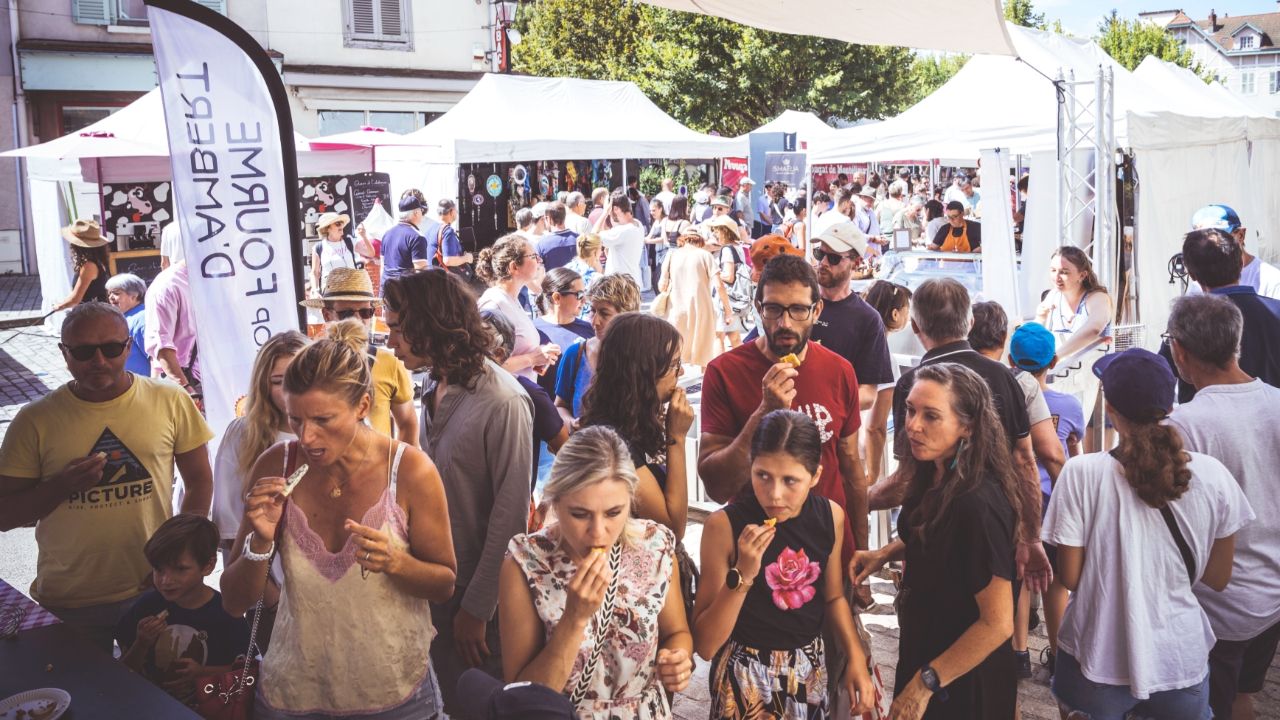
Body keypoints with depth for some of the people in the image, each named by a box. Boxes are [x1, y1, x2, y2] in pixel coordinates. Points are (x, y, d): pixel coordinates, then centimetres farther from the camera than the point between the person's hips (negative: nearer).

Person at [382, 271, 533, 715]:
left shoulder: (503, 403, -22)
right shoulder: (435, 390, 2)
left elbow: (510, 516, -20)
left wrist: (477, 607, -16)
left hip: (477, 592, -7)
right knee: (451, 699, 21)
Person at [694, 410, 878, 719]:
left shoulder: (831, 516, -9)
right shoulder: (724, 525, -22)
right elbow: (704, 645, -20)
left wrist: (856, 659, -3)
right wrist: (742, 576, -30)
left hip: (810, 669, 4)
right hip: (747, 675, -4)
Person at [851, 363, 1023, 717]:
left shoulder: (978, 505, -30)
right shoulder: (933, 477, -5)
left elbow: (997, 624, -26)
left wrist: (925, 682, -19)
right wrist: (885, 553, -1)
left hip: (965, 683, -8)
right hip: (922, 646, 8)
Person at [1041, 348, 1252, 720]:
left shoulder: (1081, 473, -17)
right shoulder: (1213, 476, -10)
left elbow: (1070, 578, -10)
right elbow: (1218, 578, 1)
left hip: (1097, 659, -2)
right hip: (1181, 659, 2)